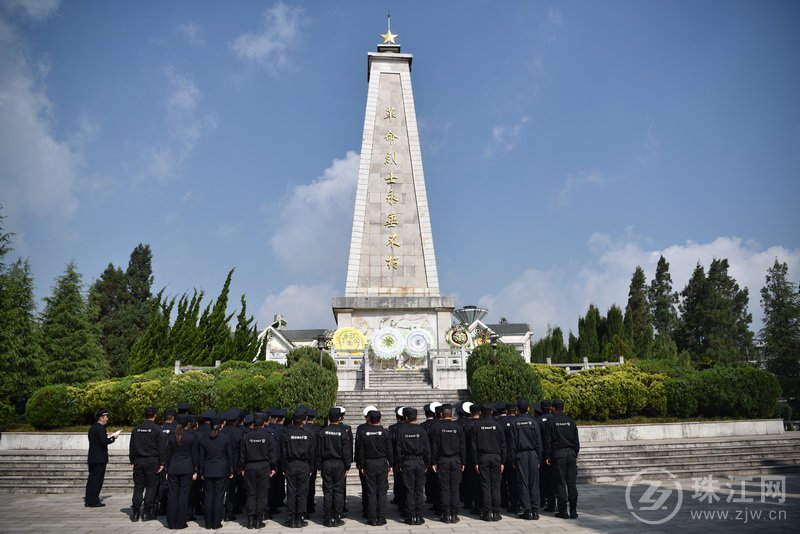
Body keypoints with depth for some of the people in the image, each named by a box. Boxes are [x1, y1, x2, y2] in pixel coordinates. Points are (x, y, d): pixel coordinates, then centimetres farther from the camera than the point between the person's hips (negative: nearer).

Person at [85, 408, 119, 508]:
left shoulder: (92, 428, 14)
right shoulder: (100, 428, -15)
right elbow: (104, 442, -22)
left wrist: (107, 437, 14)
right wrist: (113, 437, -7)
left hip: (92, 458, 9)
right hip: (100, 458, -9)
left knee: (91, 479, 13)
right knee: (97, 480, -3)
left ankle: (88, 500, 17)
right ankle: (94, 501, 0)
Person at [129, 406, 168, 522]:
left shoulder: (136, 429, 6)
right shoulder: (157, 429, -8)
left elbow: (131, 447, 10)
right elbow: (162, 447, -9)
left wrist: (132, 462, 17)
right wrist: (162, 463, -3)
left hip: (138, 461, 4)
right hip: (152, 462, -4)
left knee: (138, 487, 10)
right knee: (151, 487, 4)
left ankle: (135, 513, 10)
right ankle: (147, 513, 5)